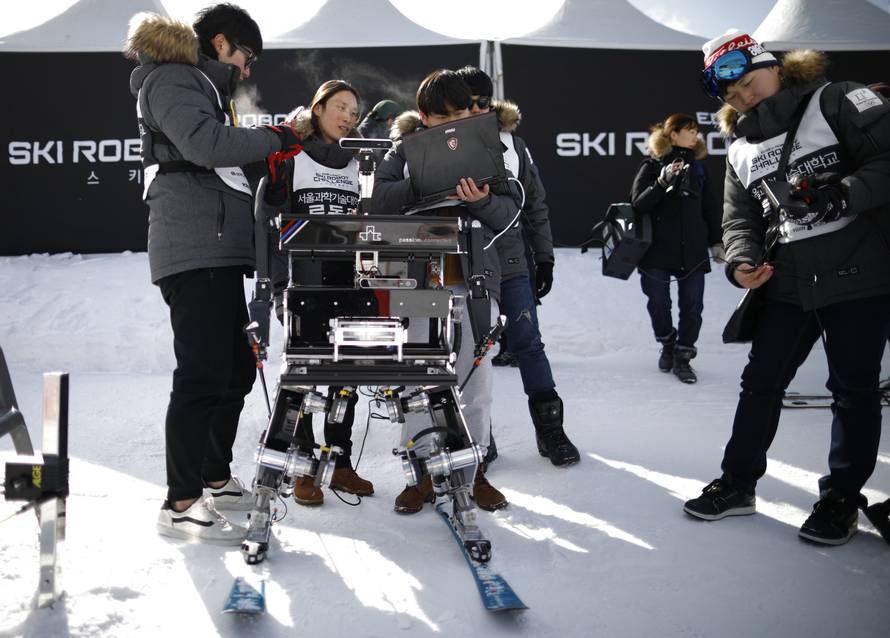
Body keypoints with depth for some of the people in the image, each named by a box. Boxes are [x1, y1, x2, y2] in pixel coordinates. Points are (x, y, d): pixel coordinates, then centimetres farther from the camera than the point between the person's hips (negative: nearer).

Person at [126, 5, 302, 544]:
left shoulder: (204, 87, 29)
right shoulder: (173, 80, -2)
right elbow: (205, 144, -21)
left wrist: (264, 162, 15)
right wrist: (273, 140, -9)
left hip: (218, 252, 11)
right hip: (195, 251, -11)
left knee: (236, 368, 13)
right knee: (202, 375, -12)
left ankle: (215, 480, 24)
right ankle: (181, 505, -6)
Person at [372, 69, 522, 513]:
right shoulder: (407, 149, 8)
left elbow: (509, 212, 4)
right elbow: (380, 198, -6)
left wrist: (483, 201, -18)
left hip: (474, 277, 1)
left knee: (473, 377, 5)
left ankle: (474, 470, 19)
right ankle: (424, 473, 15)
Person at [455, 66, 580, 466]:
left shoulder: (513, 144, 7)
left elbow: (535, 204, 10)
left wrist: (544, 259, 7)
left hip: (511, 261, 1)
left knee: (527, 343, -1)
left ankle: (550, 429, 10)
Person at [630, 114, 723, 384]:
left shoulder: (697, 167, 11)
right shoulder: (652, 166, -1)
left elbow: (710, 207, 14)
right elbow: (638, 204, -11)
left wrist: (716, 242, 10)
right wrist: (662, 182, -23)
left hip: (692, 250, 3)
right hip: (657, 250, -3)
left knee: (692, 306, 1)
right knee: (658, 304, 5)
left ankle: (682, 357, 14)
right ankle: (667, 344, 31)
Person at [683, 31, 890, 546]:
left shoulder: (837, 103, -5)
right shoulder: (742, 152, 12)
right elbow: (740, 218, 9)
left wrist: (843, 196, -24)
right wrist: (742, 261, -10)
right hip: (788, 286, 6)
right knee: (761, 383, 10)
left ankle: (844, 497, 21)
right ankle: (738, 483, 24)